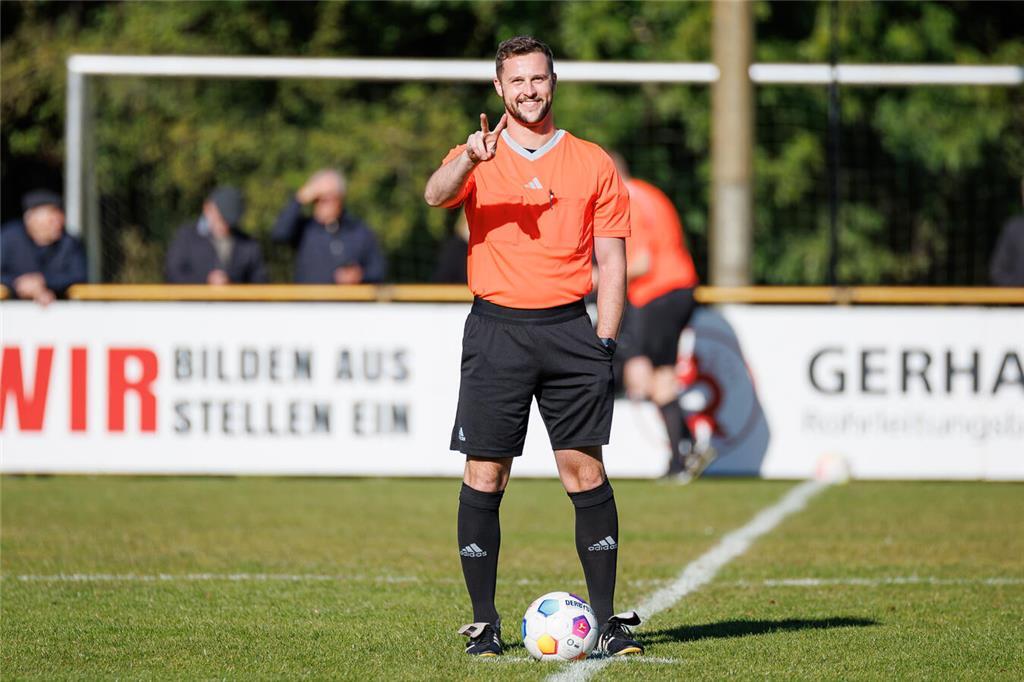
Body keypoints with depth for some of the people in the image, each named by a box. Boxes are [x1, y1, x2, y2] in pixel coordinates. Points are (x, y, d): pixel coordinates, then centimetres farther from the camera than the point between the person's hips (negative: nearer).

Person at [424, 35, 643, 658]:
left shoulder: (592, 163, 10)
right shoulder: (478, 157, 7)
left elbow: (612, 260, 10)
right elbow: (436, 195, -15)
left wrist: (605, 342, 1)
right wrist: (471, 160, -34)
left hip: (569, 327, 1)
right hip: (496, 327, -1)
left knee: (585, 471, -3)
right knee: (484, 476, -3)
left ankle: (607, 618, 2)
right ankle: (484, 622, 4)